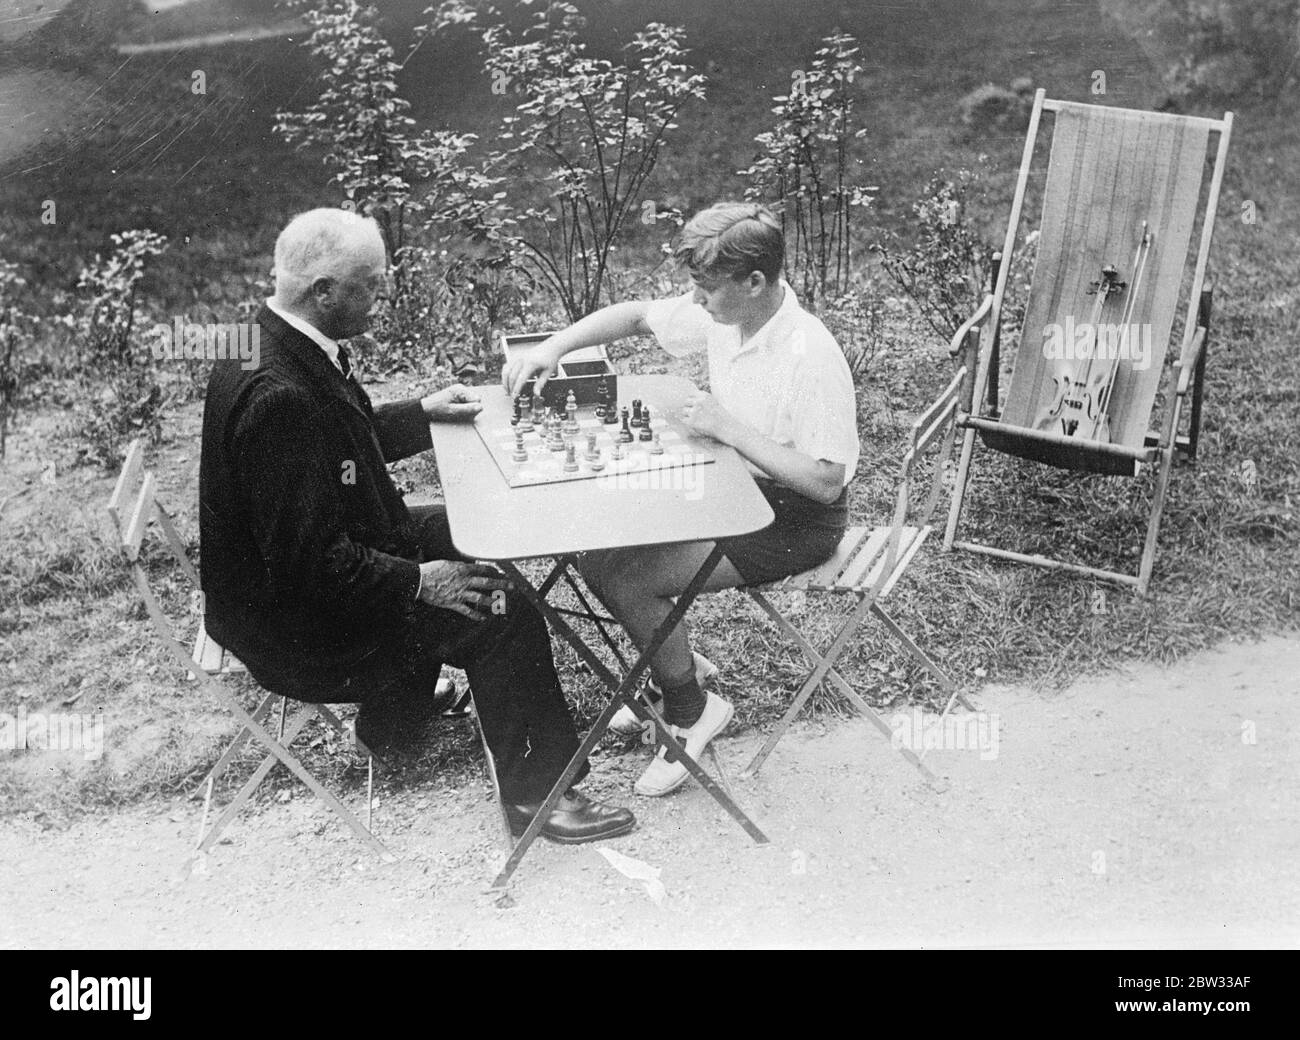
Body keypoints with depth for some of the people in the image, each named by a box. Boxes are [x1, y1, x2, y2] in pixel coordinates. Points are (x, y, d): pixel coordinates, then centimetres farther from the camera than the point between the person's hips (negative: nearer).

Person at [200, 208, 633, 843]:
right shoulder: (277, 398, -32)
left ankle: (394, 712, 31)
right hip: (290, 621, -11)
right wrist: (418, 581, -22)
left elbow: (344, 439, 19)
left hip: (306, 564, 11)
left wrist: (422, 412, 10)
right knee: (504, 618, -13)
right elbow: (309, 561, -30)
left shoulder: (284, 343, -1)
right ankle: (536, 793, 4)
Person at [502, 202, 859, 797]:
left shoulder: (812, 357, -28)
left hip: (794, 520, -8)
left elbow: (825, 481, -28)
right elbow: (637, 315, 11)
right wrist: (553, 348, -2)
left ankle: (692, 708, 6)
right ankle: (677, 666, 18)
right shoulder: (721, 314, -5)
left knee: (620, 577, -17)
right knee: (595, 544, -2)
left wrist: (729, 428, -28)